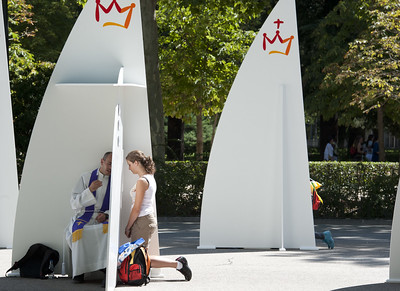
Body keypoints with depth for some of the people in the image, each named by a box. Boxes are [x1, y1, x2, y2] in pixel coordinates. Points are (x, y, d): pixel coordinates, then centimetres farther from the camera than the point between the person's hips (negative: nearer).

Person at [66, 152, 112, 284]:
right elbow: (74, 203, -1)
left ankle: (107, 270, -32)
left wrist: (106, 215, -11)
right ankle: (79, 271, -26)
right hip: (84, 217, -1)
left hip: (103, 219, 1)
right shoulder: (86, 177, 5)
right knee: (78, 231, -35)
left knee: (108, 230, -35)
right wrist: (90, 190, -15)